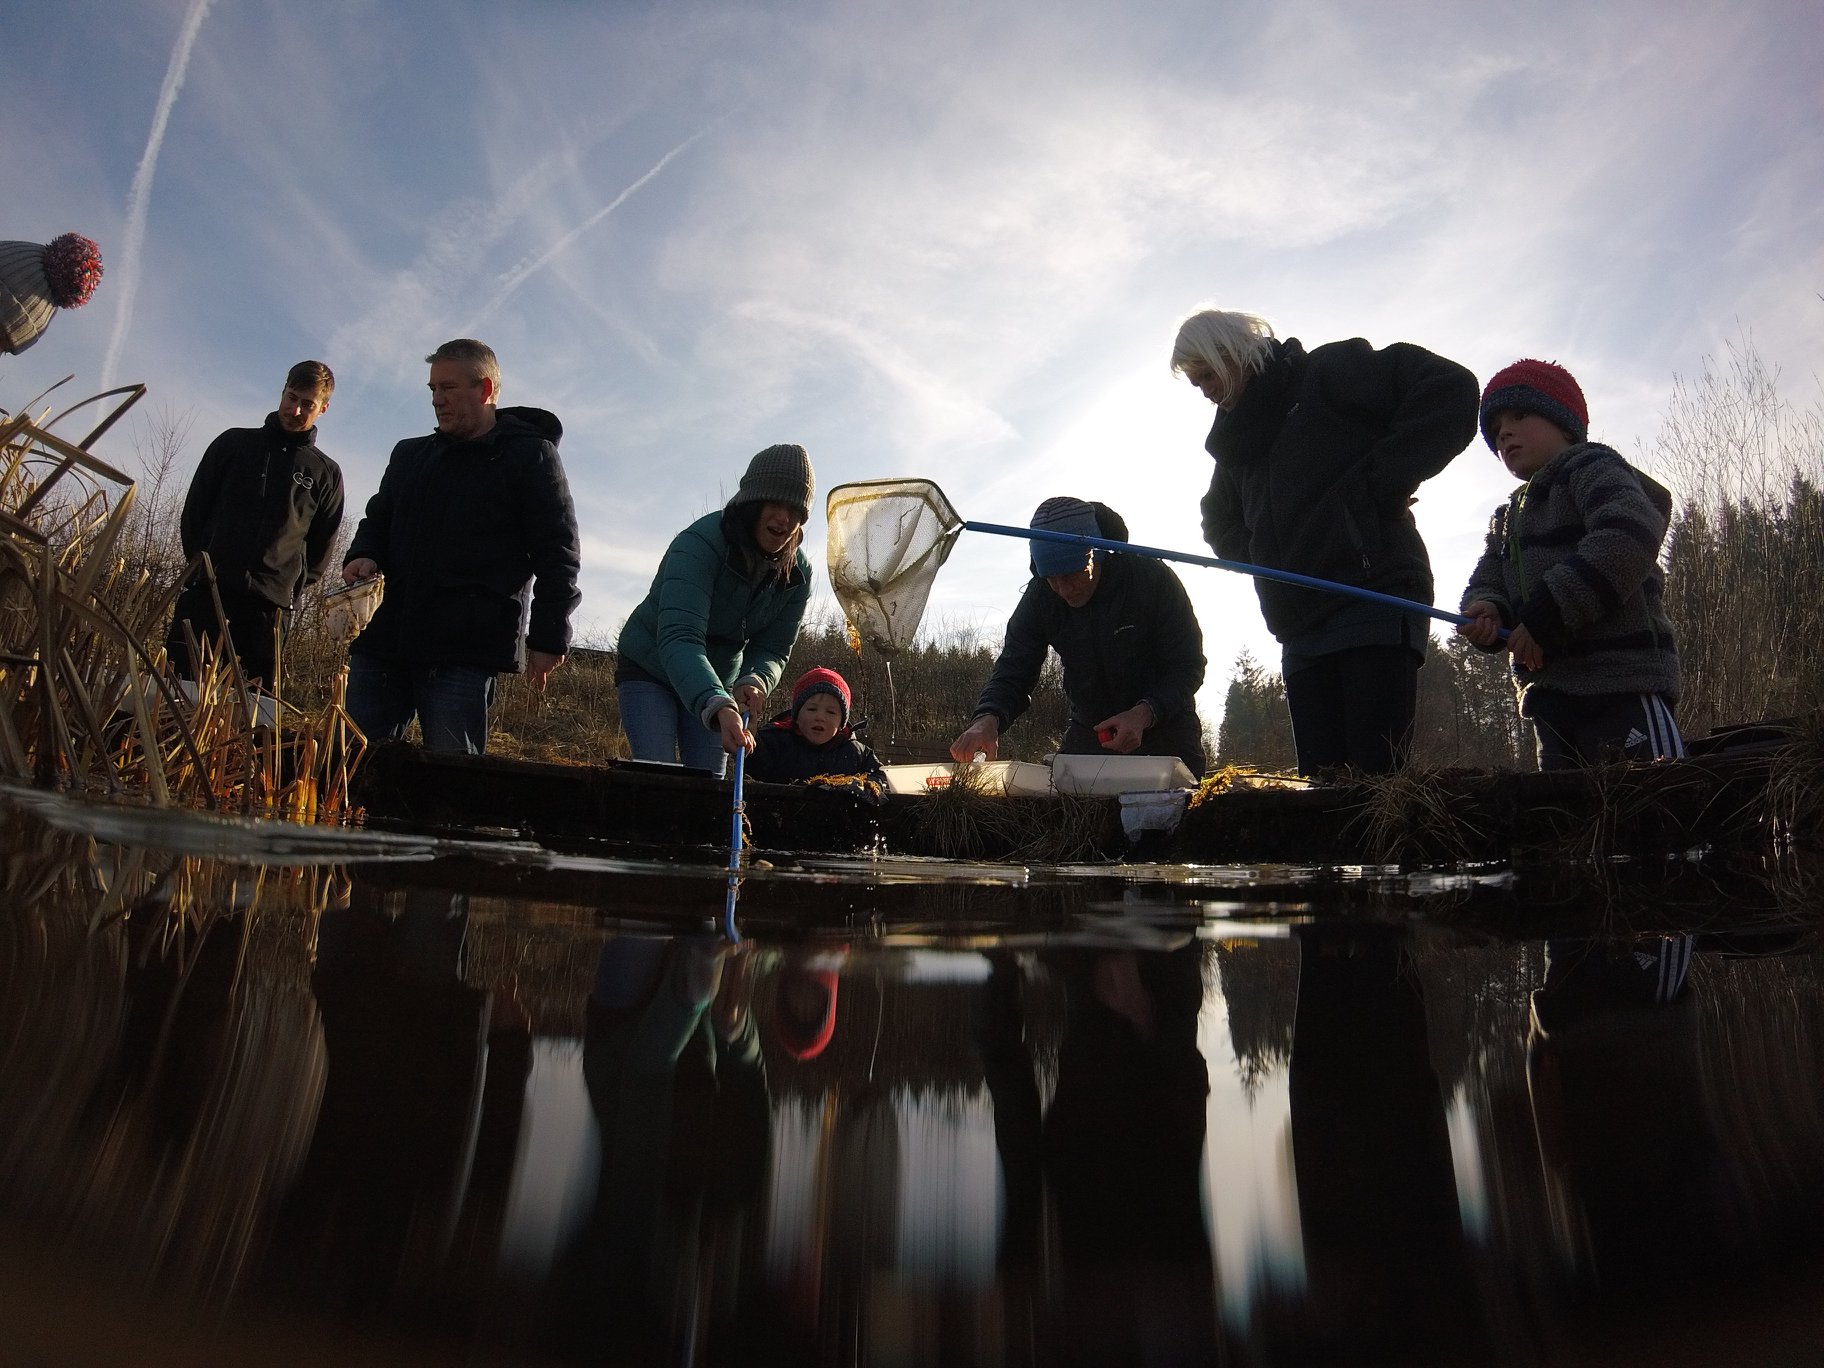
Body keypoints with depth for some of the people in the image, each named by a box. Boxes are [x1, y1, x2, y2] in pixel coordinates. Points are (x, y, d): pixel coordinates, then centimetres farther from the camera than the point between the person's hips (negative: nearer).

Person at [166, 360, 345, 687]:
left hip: (269, 609, -1)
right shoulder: (234, 442, 14)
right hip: (205, 594, 1)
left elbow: (321, 549, 12)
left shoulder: (326, 473, 11)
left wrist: (289, 588, 1)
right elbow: (194, 510, 14)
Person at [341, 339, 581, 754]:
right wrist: (364, 555, 5)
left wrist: (548, 638, -10)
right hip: (384, 638, 6)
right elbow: (378, 521, 30)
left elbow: (558, 551, -3)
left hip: (465, 651, -6)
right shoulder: (409, 454, 21)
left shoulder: (532, 456, 2)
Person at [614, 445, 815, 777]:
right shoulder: (699, 543, -31)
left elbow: (773, 649, -9)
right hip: (648, 671, -4)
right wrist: (719, 707, -60)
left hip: (716, 682, 5)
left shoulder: (798, 573, -13)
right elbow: (678, 638, -43)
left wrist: (753, 682, -34)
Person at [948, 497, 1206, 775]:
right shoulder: (1040, 596, -14)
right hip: (1088, 729, 3)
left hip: (1164, 728, -2)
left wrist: (1144, 714, -37)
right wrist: (988, 718, -39)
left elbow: (1188, 667, -19)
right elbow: (1012, 673, -15)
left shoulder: (1154, 579, -23)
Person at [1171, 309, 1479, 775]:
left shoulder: (1329, 372, 2)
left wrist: (1382, 484, -12)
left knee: (1377, 776, -14)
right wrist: (1263, 554, 14)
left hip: (1375, 603, -7)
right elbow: (1220, 523, 35)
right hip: (1300, 629, 7)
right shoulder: (1235, 441, 23)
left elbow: (1451, 388, -7)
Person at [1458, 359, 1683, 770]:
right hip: (1550, 696, 8)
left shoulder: (1592, 466, 0)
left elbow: (1629, 538, -19)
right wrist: (1488, 612, -8)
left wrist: (1546, 614, -22)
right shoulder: (1507, 519, 26)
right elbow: (1485, 583, 18)